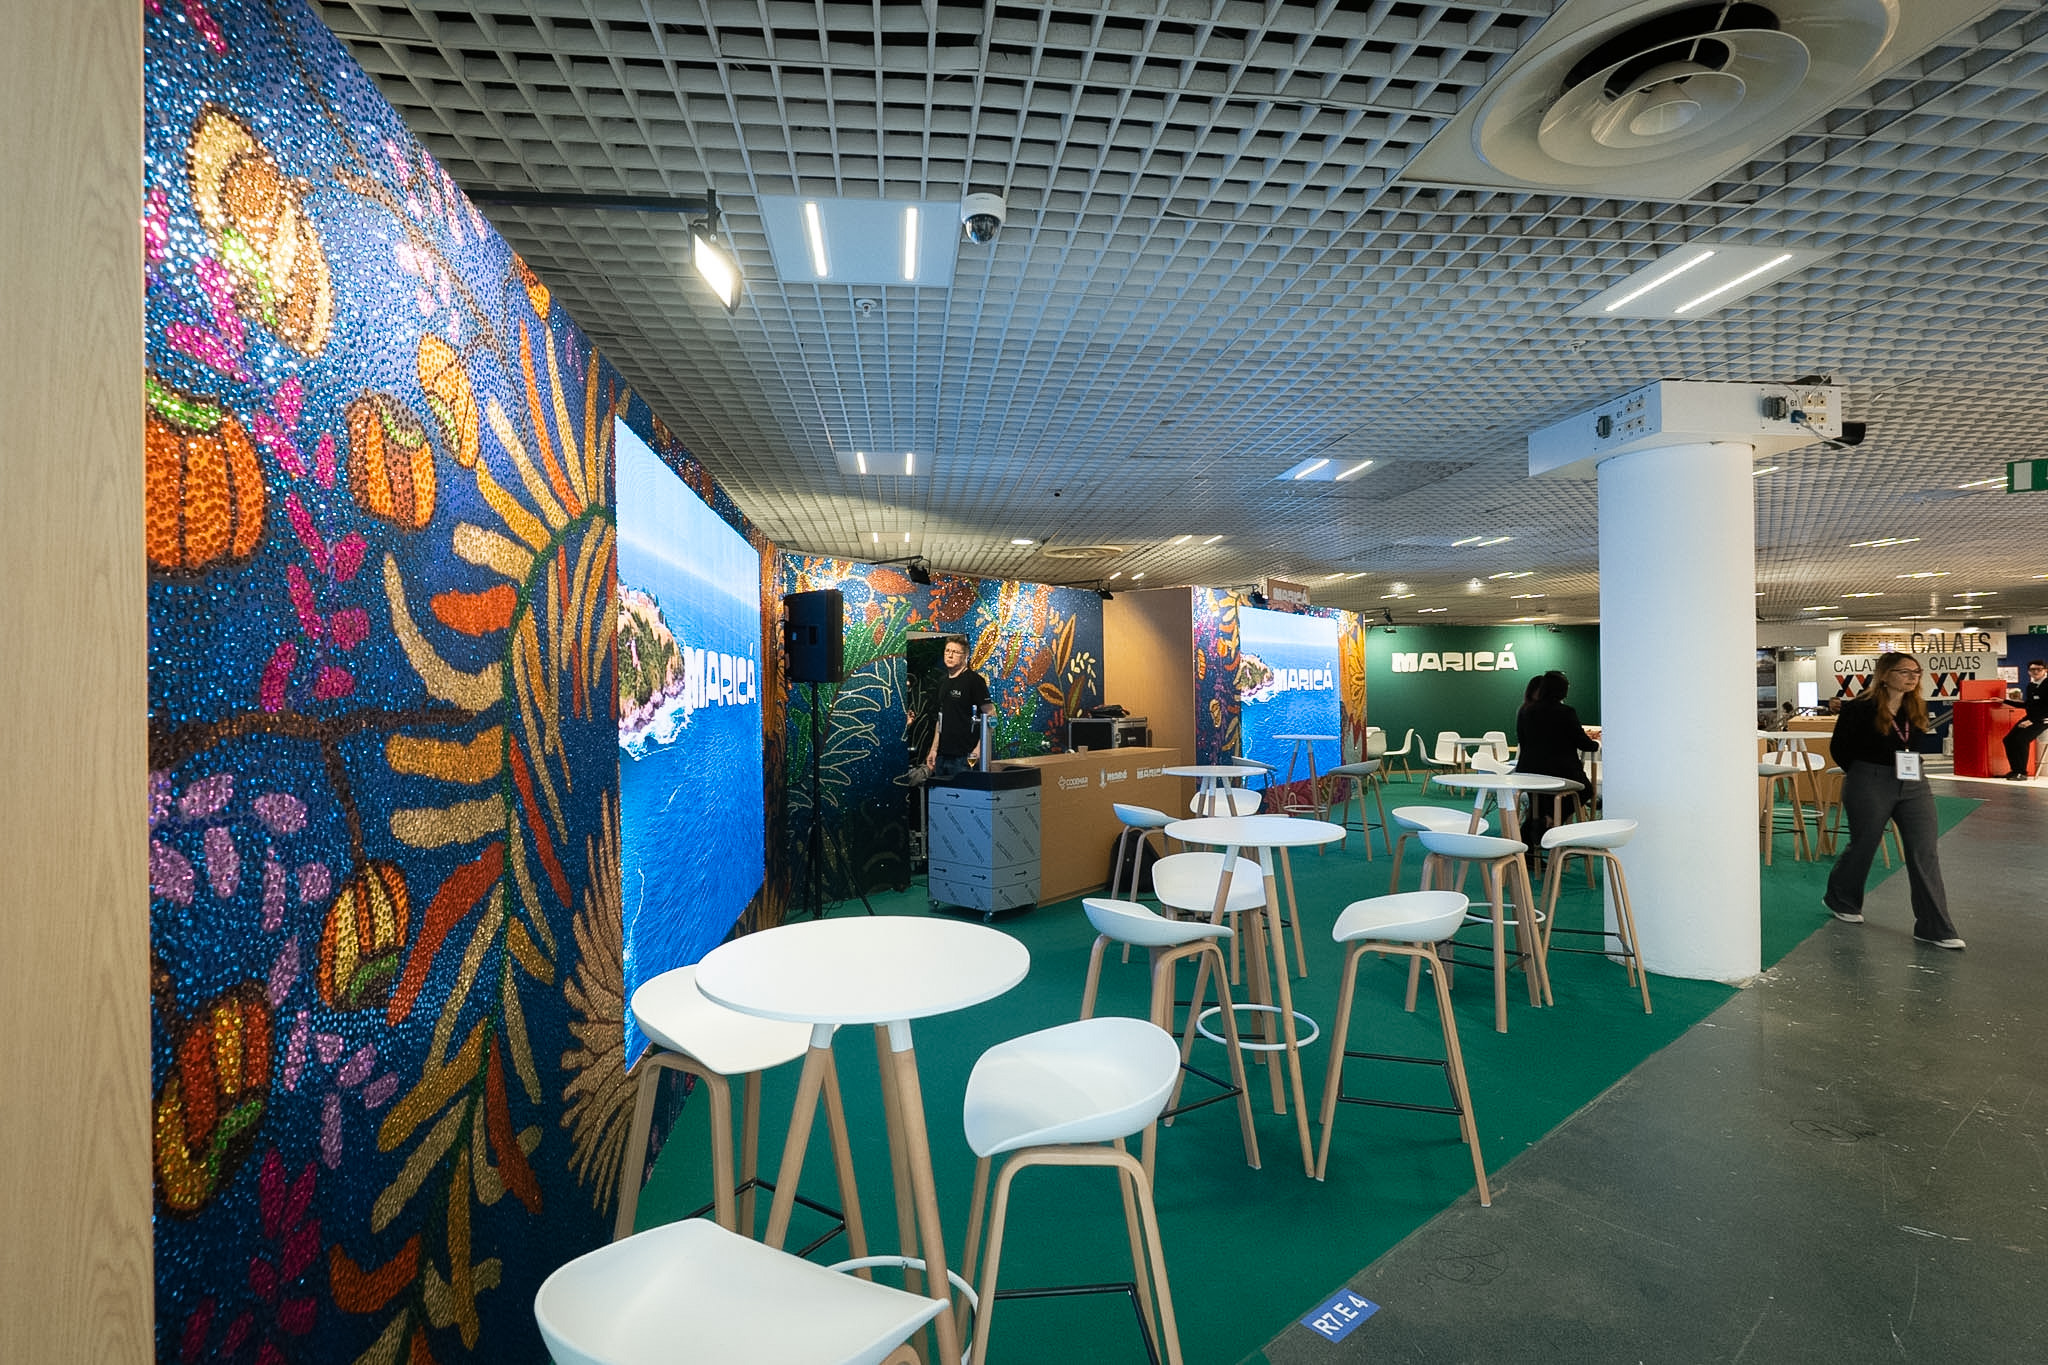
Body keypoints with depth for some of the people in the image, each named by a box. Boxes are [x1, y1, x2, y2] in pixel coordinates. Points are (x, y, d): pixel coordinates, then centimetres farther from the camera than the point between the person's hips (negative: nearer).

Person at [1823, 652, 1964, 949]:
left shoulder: (1917, 710, 6)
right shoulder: (1860, 709, -12)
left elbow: (1918, 745, 20)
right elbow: (1839, 747, -5)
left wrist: (1913, 767, 6)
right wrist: (1861, 774, 0)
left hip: (1912, 785, 5)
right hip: (1869, 786, -5)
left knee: (1926, 852, -1)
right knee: (1863, 846, 7)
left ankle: (1934, 928, 4)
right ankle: (1839, 901, 30)